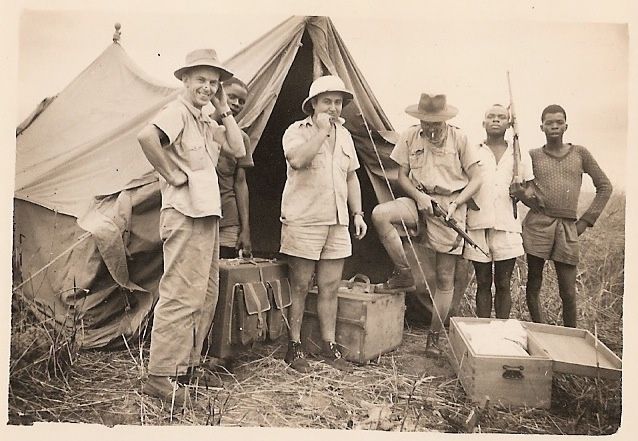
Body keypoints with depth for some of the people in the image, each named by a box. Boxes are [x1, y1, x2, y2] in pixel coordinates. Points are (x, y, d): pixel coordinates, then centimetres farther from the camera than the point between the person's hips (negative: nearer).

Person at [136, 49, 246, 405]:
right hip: (185, 214, -10)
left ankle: (187, 364, 25)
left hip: (207, 213, 10)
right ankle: (161, 376, 1)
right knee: (181, 294, -9)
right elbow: (147, 136, -29)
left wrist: (225, 109, 8)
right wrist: (171, 173, -19)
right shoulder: (177, 111, -9)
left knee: (206, 294, 13)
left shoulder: (207, 121, 19)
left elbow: (238, 149, 11)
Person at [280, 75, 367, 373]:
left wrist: (357, 213, 14)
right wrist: (321, 131, -18)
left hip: (337, 223, 6)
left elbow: (351, 177, 21)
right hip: (303, 222, -5)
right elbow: (296, 160, -25)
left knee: (330, 287, 9)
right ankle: (294, 346, 15)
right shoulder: (296, 130, -3)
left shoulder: (344, 135, 16)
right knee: (299, 287, 2)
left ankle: (330, 346, 19)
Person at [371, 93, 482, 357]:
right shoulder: (410, 137, 3)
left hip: (450, 207, -2)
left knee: (445, 278, 0)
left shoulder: (459, 138, -3)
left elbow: (475, 179, 0)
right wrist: (418, 196, -12)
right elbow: (402, 176, 7)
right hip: (420, 201, 2)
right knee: (380, 214, -28)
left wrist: (455, 203, -14)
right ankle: (404, 274, -11)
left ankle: (434, 336, 15)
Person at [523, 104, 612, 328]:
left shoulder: (580, 153, 10)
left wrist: (586, 220, 8)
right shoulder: (533, 155, 7)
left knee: (568, 293, 0)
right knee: (533, 284, 2)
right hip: (537, 224, 0)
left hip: (568, 228, 1)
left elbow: (604, 186, 14)